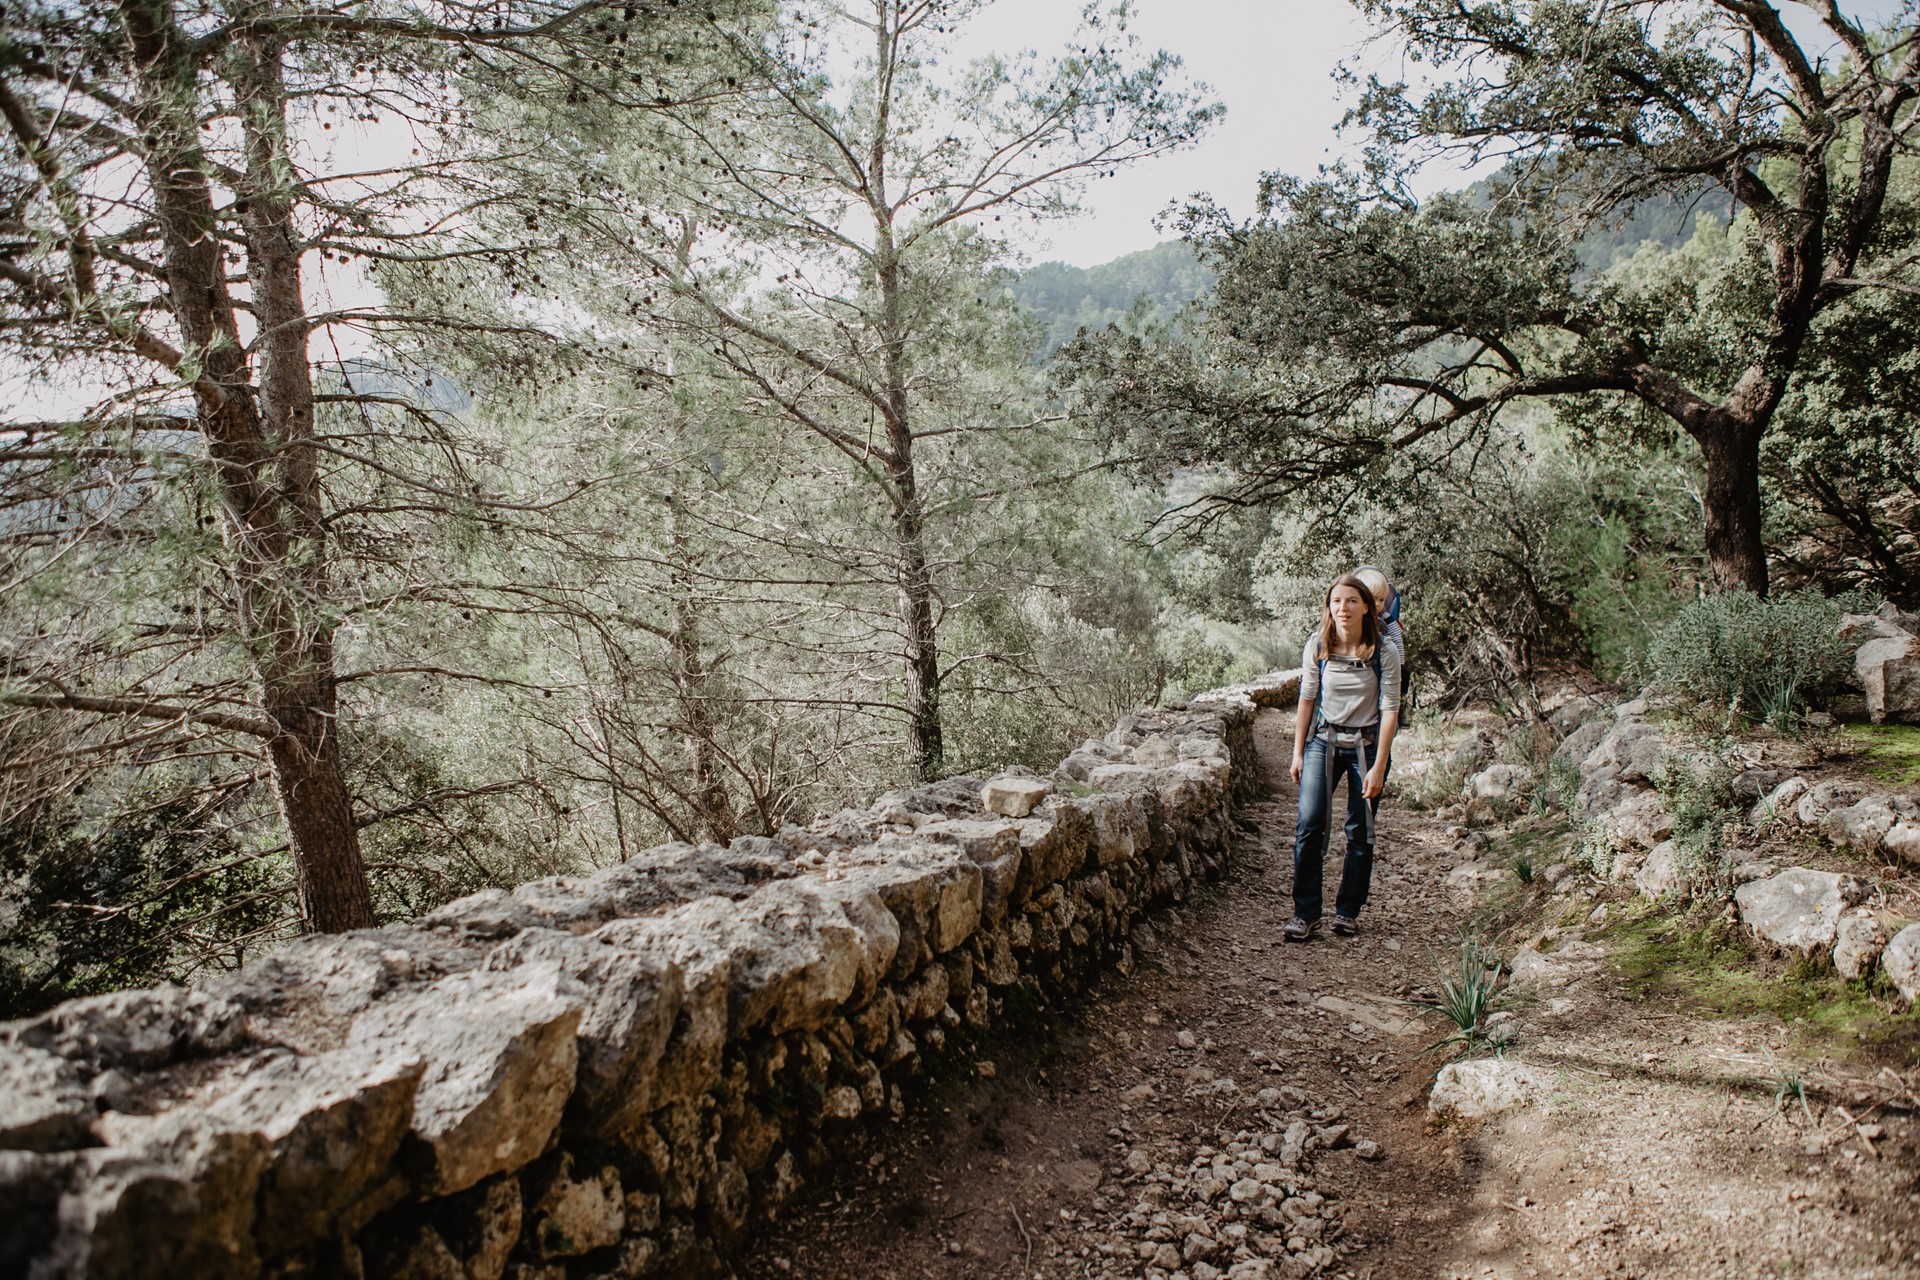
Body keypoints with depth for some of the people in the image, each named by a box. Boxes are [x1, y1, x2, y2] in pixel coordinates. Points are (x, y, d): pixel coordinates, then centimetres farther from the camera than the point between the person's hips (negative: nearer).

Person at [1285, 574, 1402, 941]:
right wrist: (1297, 752, 5)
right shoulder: (1317, 646, -3)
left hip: (1366, 745, -1)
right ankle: (1305, 914, -3)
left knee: (1359, 833, 5)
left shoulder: (1384, 653, -9)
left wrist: (1378, 766, -13)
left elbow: (1389, 711, -8)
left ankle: (1348, 911, 21)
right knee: (1309, 825, -11)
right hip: (1323, 741, 1)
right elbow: (1307, 700, 5)